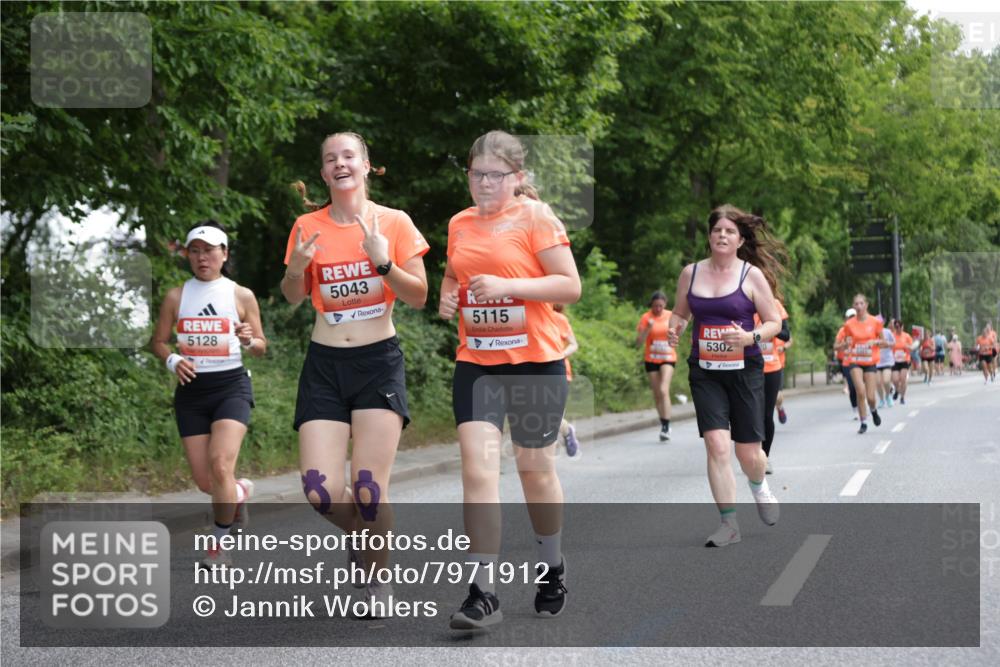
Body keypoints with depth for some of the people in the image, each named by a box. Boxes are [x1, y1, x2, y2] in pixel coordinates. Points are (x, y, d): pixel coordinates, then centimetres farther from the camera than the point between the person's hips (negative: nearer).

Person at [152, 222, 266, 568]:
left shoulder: (242, 296, 2)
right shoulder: (176, 297, 5)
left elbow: (261, 347, 8)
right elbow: (159, 341, 12)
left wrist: (249, 340, -15)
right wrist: (172, 360, -9)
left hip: (231, 386, -2)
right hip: (191, 388, 3)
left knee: (221, 465, -21)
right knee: (205, 481, 1)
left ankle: (219, 543, -2)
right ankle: (240, 491, 38)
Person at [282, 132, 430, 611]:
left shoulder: (393, 222, -1)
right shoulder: (308, 226, 4)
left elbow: (419, 298, -1)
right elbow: (293, 299, 13)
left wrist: (383, 263, -18)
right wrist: (295, 269, -9)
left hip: (379, 361, -2)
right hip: (324, 364, 2)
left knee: (368, 489, -12)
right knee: (320, 491, -9)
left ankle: (379, 582, 10)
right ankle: (361, 535, 25)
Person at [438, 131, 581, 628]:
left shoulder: (536, 217, -6)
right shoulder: (460, 224, 10)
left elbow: (570, 286, -10)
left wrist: (507, 285, -20)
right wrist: (447, 297, 5)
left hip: (535, 362, -3)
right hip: (475, 363, 4)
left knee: (535, 468, 9)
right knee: (478, 469, -10)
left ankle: (552, 571, 33)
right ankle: (483, 593, -10)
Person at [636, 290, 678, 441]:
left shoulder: (671, 316, 0)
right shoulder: (646, 318, -6)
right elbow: (638, 343, -11)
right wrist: (647, 328, -24)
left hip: (668, 358, -1)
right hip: (651, 359, 1)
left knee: (664, 390, -18)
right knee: (657, 394, 7)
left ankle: (666, 426, -18)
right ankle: (663, 424, 22)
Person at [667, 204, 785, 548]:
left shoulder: (752, 275, -4)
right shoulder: (691, 273, 4)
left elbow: (774, 322, -1)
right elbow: (679, 313, 17)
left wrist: (750, 337, -20)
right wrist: (674, 329, -6)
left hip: (744, 371, -1)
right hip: (704, 373, 1)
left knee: (748, 452, 4)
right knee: (716, 445, -13)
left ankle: (759, 487, 41)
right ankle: (729, 523, -3)